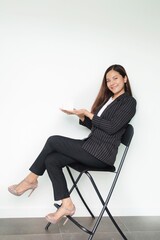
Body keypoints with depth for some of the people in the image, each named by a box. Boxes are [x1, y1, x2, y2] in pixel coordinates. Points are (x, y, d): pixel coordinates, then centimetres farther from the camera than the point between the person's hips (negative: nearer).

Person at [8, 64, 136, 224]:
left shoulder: (129, 102, -5)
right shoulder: (107, 99, 19)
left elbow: (111, 127, -16)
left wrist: (88, 114, -10)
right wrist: (80, 115, 3)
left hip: (101, 153, -8)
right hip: (91, 146, 8)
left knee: (53, 140, -12)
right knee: (51, 161, -11)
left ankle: (31, 180, 6)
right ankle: (66, 205, -4)